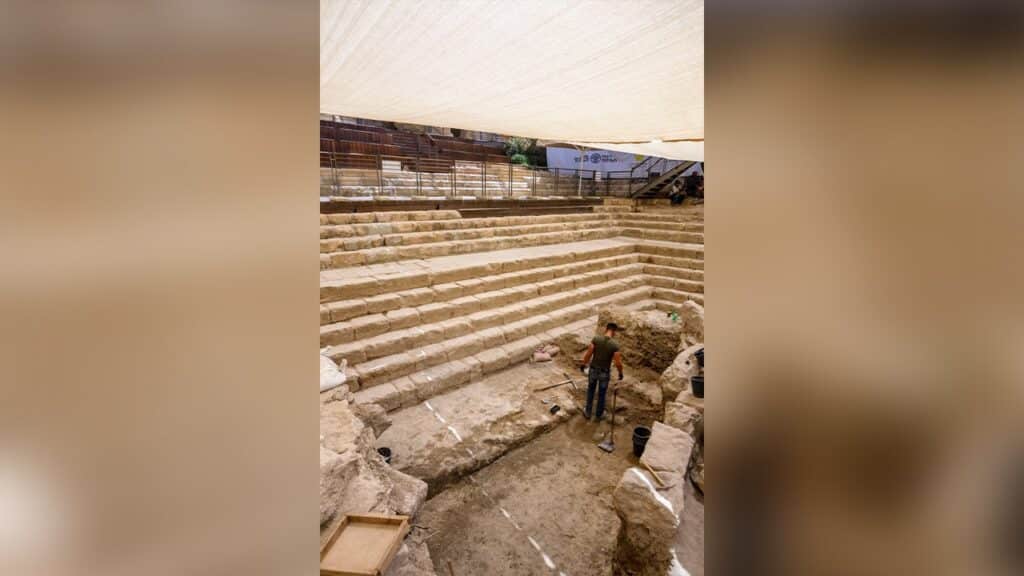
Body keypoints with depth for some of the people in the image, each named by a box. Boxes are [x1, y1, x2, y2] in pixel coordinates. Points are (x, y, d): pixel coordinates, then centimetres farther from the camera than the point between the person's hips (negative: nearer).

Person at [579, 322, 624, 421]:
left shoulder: (596, 339, -18)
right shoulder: (615, 345, -22)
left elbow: (588, 354, -12)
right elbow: (618, 363, -17)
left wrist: (583, 364, 6)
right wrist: (620, 373, 3)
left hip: (593, 370, 2)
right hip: (604, 372, -1)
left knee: (590, 391, 25)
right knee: (601, 394, 21)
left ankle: (588, 413, 39)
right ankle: (598, 415, 40)